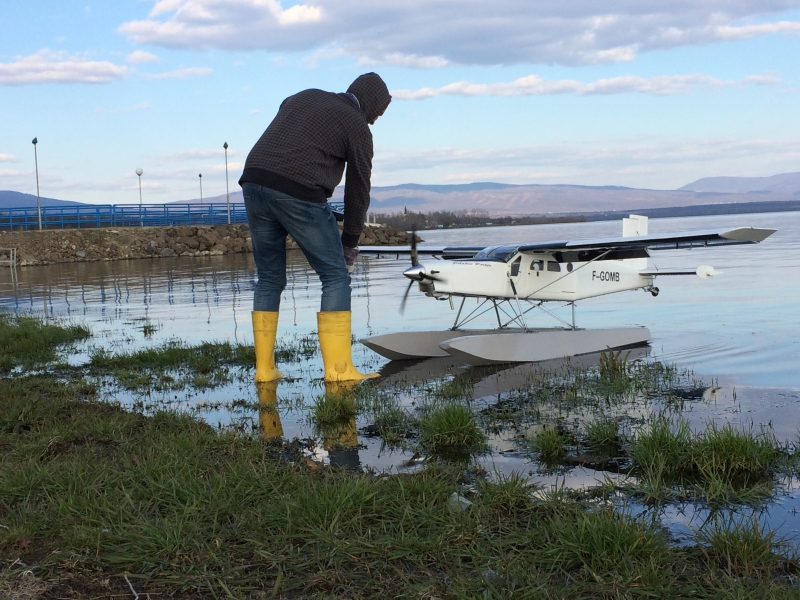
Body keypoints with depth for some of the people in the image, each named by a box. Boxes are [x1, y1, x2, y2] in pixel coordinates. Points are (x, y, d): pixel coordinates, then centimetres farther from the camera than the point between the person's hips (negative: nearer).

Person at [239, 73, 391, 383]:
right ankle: (338, 369, 1)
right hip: (299, 193, -6)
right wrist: (350, 245, 20)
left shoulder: (304, 97, 26)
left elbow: (278, 143, 21)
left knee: (269, 279, 17)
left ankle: (264, 369, 17)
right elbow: (358, 190, 11)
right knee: (336, 276, 5)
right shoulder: (357, 127, 9)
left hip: (253, 182, 6)